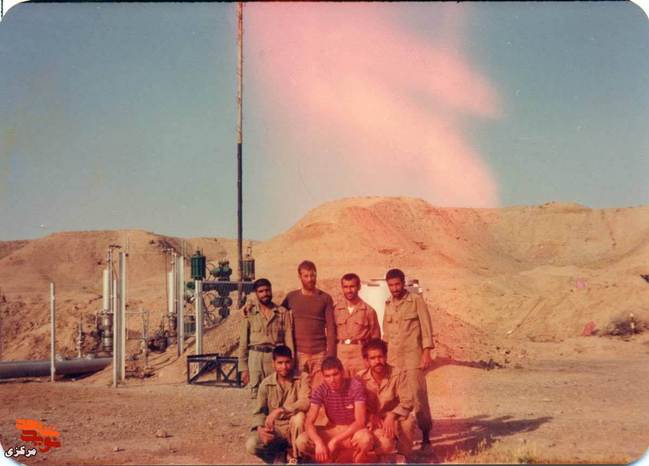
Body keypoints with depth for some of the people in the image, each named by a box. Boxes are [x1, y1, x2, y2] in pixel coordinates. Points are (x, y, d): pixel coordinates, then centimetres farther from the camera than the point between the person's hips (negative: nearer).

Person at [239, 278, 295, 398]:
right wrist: (243, 368, 2)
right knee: (256, 394, -1)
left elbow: (288, 340, 4)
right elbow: (243, 341, 7)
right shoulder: (250, 312, 6)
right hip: (256, 356, 0)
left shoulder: (283, 313, 7)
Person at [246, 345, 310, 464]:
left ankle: (295, 457, -11)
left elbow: (305, 402, -27)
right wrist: (260, 427, -23)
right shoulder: (266, 384, -2)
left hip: (293, 429, -1)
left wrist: (280, 410, -35)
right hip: (274, 429, 1)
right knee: (251, 445, -26)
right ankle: (280, 456, 5)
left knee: (299, 416, -35)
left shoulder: (301, 379, -9)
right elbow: (259, 412, -1)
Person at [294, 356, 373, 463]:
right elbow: (309, 422, -17)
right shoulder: (320, 391, -12)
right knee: (301, 441, -22)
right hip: (333, 430, 3)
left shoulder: (355, 386, -20)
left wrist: (334, 441, -33)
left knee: (365, 439, -39)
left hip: (353, 430, -3)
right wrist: (319, 442, -37)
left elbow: (360, 421, -25)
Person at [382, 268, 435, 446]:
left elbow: (426, 328, -4)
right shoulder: (388, 304, 14)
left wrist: (427, 352, -12)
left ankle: (425, 433, 0)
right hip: (393, 357, 5)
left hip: (412, 355, -5)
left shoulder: (416, 301, -1)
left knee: (418, 394, -8)